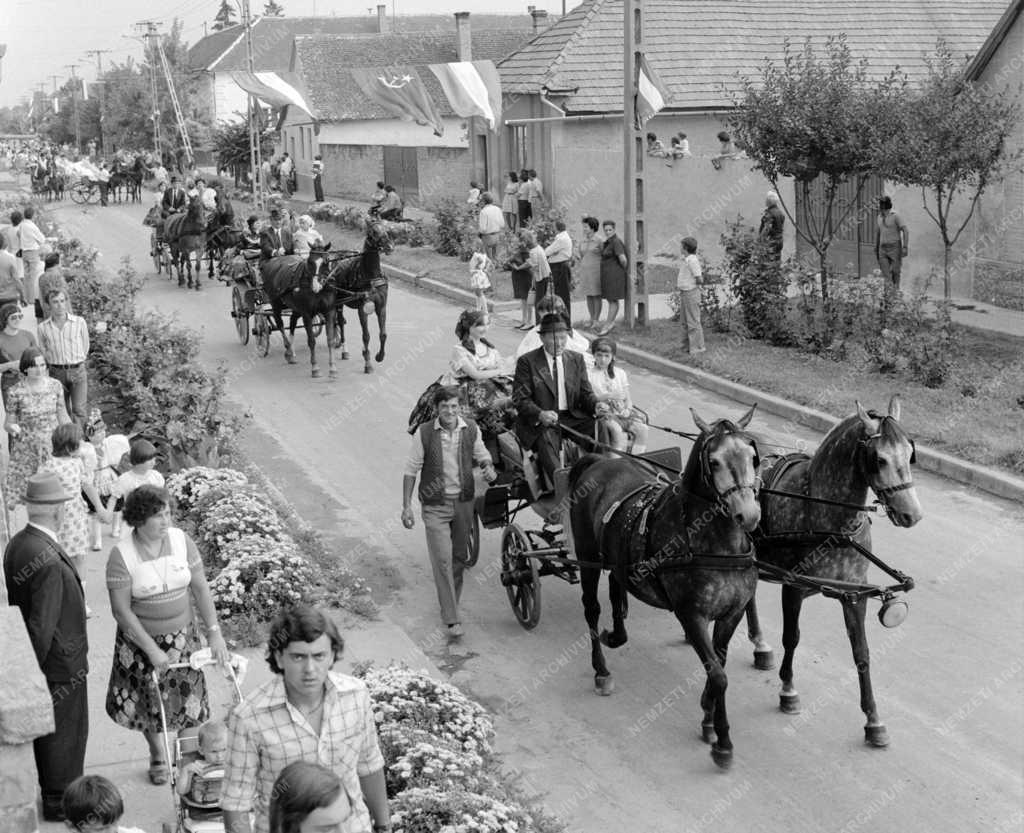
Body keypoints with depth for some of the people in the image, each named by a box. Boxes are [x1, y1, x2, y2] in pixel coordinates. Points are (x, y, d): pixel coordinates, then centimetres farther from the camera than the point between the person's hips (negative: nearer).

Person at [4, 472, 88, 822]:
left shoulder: (16, 544, -2)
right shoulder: (50, 562, -31)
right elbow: (42, 625, -28)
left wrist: (30, 665, 15)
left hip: (41, 659, 9)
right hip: (61, 662, -9)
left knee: (47, 727, 24)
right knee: (66, 731, 9)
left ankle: (52, 789, 40)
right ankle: (59, 801, 25)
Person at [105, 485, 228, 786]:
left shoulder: (180, 540, -9)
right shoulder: (121, 555, -19)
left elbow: (200, 589, -4)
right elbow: (121, 610, -18)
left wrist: (214, 633, -10)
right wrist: (152, 650, -20)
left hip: (182, 635, 2)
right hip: (141, 638, -2)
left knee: (187, 696, 5)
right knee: (150, 701, 13)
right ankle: (157, 756, 37)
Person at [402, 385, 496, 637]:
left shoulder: (471, 429, -2)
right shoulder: (424, 434, -11)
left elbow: (482, 456, 14)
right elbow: (411, 471, -4)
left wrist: (488, 468, -10)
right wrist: (406, 506, -6)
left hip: (463, 502, 4)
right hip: (435, 506, -3)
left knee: (459, 557, 14)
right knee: (442, 560, -9)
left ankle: (451, 603, 35)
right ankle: (452, 619, -8)